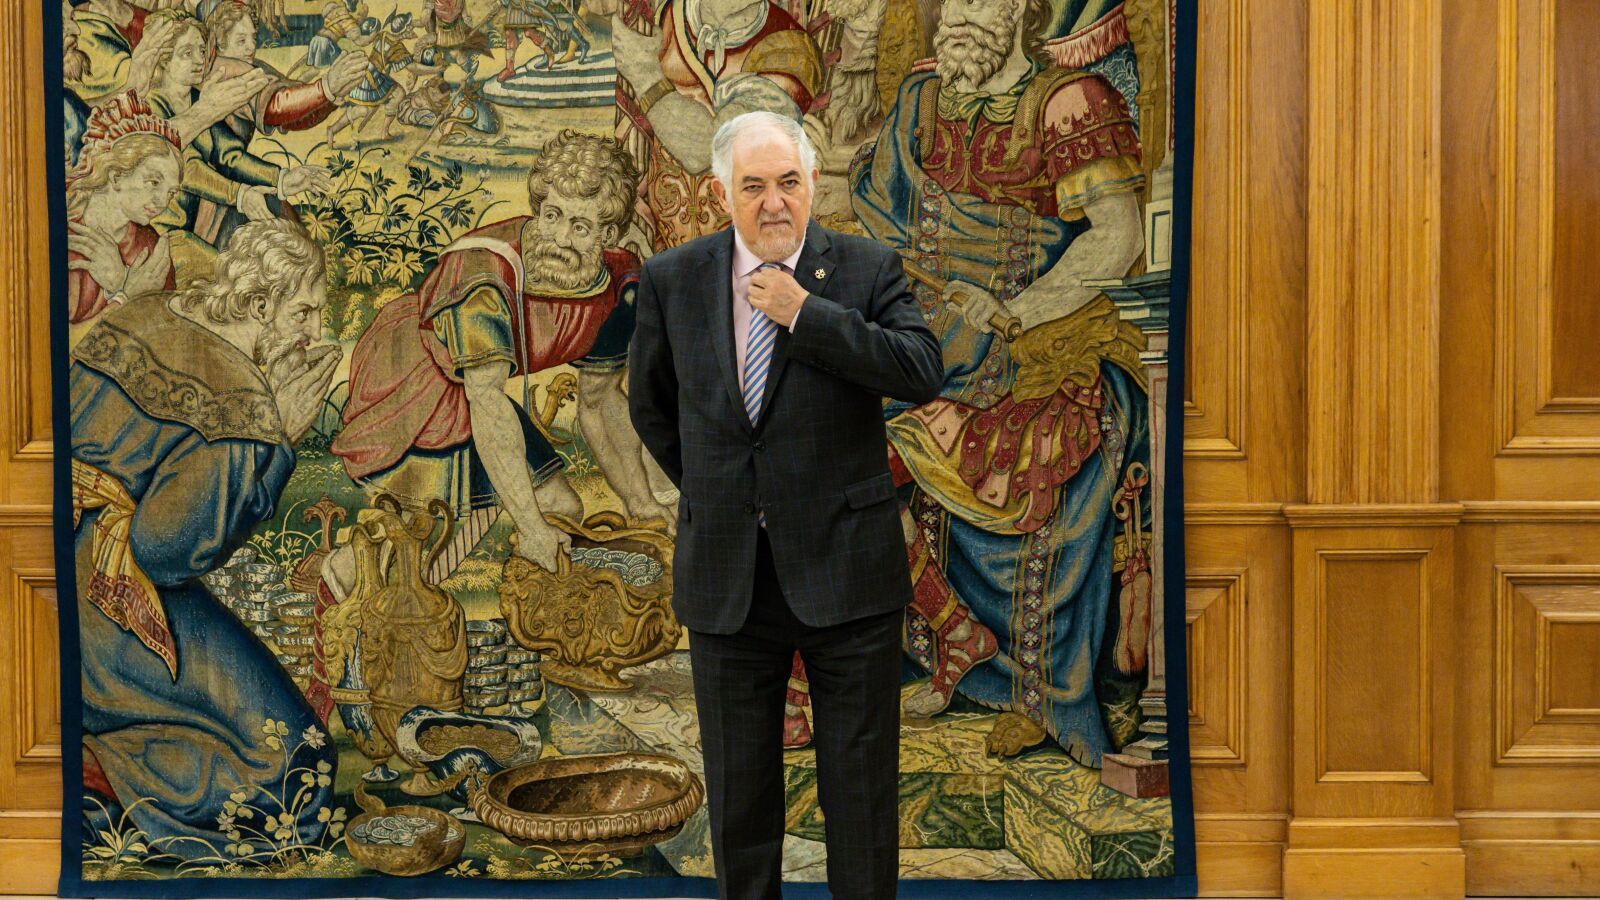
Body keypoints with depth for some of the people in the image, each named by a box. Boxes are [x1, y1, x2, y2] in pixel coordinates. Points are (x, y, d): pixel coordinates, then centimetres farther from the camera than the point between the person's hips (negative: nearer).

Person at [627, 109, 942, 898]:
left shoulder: (868, 269, -3)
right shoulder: (671, 280, 2)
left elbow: (924, 373, -17)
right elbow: (651, 405, 16)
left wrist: (804, 312, -18)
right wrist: (709, 491, 10)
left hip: (843, 568, -2)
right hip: (725, 577, 2)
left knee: (862, 790, 8)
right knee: (738, 795, 14)